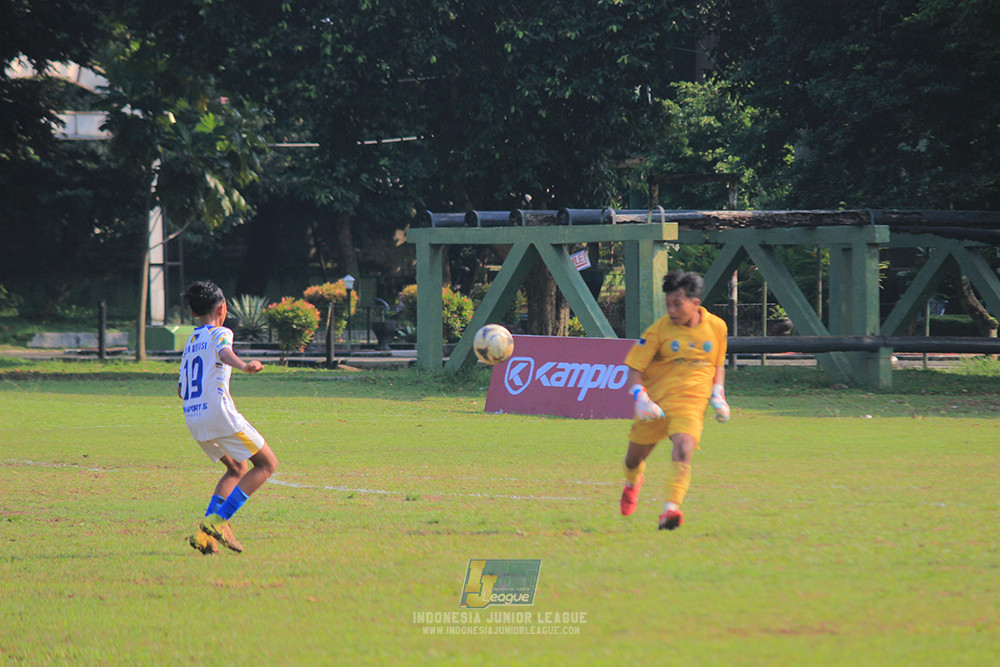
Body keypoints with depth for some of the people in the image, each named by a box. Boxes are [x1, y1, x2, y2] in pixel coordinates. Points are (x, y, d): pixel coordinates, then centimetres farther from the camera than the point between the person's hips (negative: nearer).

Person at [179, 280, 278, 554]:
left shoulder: (189, 343, 22)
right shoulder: (219, 333, 1)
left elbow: (182, 390, 25)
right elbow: (224, 353, -24)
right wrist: (243, 365, -44)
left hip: (192, 418, 8)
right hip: (218, 411, -8)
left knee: (237, 469, 22)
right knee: (267, 463, 0)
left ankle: (205, 531, 4)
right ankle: (219, 521, -14)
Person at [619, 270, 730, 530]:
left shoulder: (716, 327, 1)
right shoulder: (660, 329, -7)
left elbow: (718, 363, 19)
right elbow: (634, 367, -5)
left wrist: (718, 395, 5)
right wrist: (640, 398, -21)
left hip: (691, 403, -1)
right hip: (655, 404, 1)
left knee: (683, 451, -28)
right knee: (634, 459, 12)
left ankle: (671, 509, -35)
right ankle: (633, 482, 49)